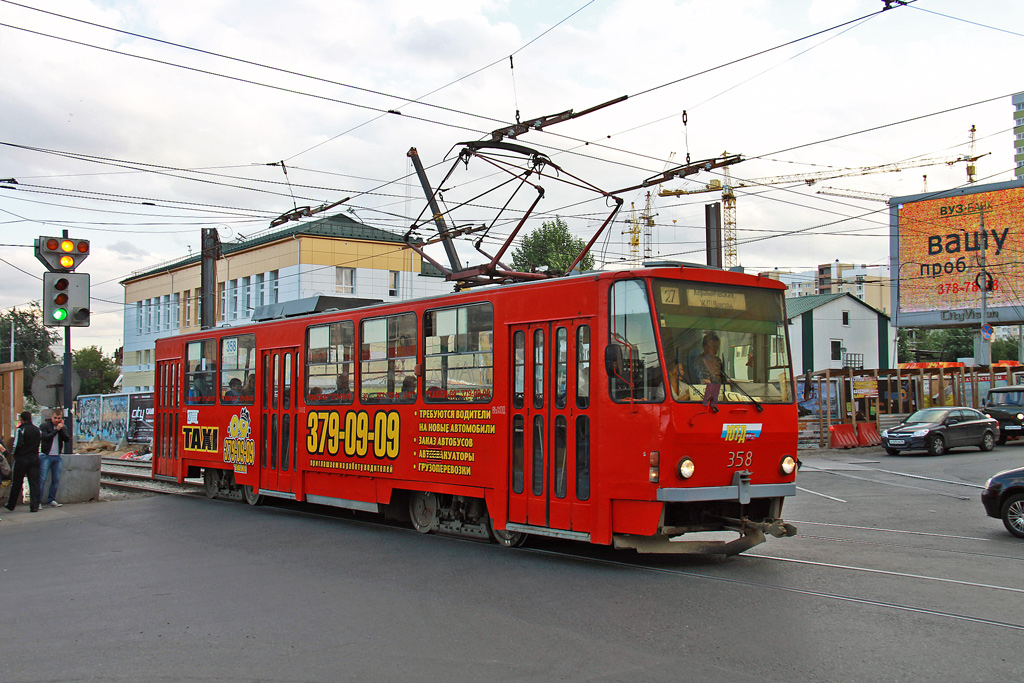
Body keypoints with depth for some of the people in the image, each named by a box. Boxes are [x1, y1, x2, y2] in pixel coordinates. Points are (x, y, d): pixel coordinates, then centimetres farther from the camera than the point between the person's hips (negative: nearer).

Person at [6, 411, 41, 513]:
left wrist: (14, 454, 0)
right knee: (34, 483, 4)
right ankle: (34, 506, -1)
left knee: (16, 483, 9)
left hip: (21, 459, -4)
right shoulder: (37, 429, 6)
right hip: (34, 459, 4)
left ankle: (11, 505, 21)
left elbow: (17, 444, -15)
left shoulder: (20, 430, -11)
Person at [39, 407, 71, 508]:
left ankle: (51, 500, 17)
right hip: (46, 456, -4)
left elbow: (67, 439, -3)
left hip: (57, 457, 5)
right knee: (42, 479, -8)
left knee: (56, 480, 7)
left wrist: (62, 429, -12)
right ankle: (38, 501, -6)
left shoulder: (63, 428, 11)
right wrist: (56, 429, -17)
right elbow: (45, 437, -17)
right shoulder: (44, 426, -1)